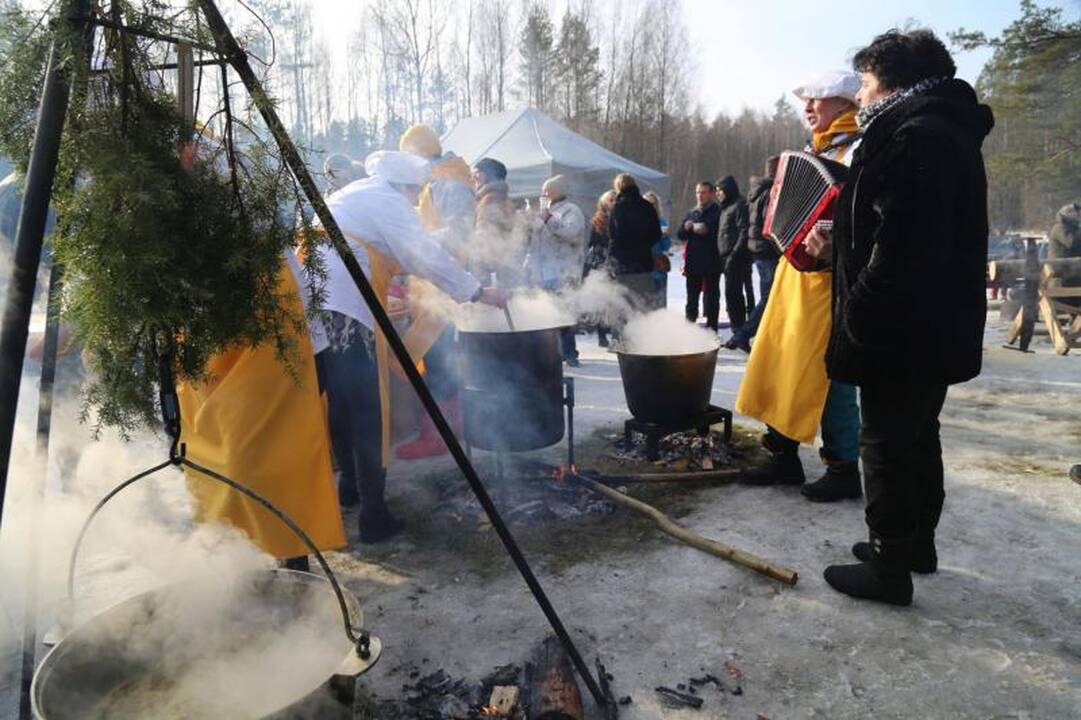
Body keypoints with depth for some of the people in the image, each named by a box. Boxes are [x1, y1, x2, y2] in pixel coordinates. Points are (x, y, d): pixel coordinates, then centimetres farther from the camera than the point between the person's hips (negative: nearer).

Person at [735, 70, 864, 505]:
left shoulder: (855, 150, -8)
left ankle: (844, 469, 10)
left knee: (827, 375, -4)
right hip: (795, 273, 9)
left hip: (828, 278, -9)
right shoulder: (814, 151, 20)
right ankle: (785, 456, 21)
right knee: (779, 366, 10)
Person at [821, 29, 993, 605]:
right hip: (936, 330, 11)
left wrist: (858, 318, -19)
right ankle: (916, 542, 35)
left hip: (901, 333, -11)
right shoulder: (945, 130, 16)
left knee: (887, 448, 0)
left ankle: (889, 568, 13)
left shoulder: (915, 136, -18)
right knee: (917, 439, 20)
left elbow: (904, 248, -27)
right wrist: (839, 244, 11)